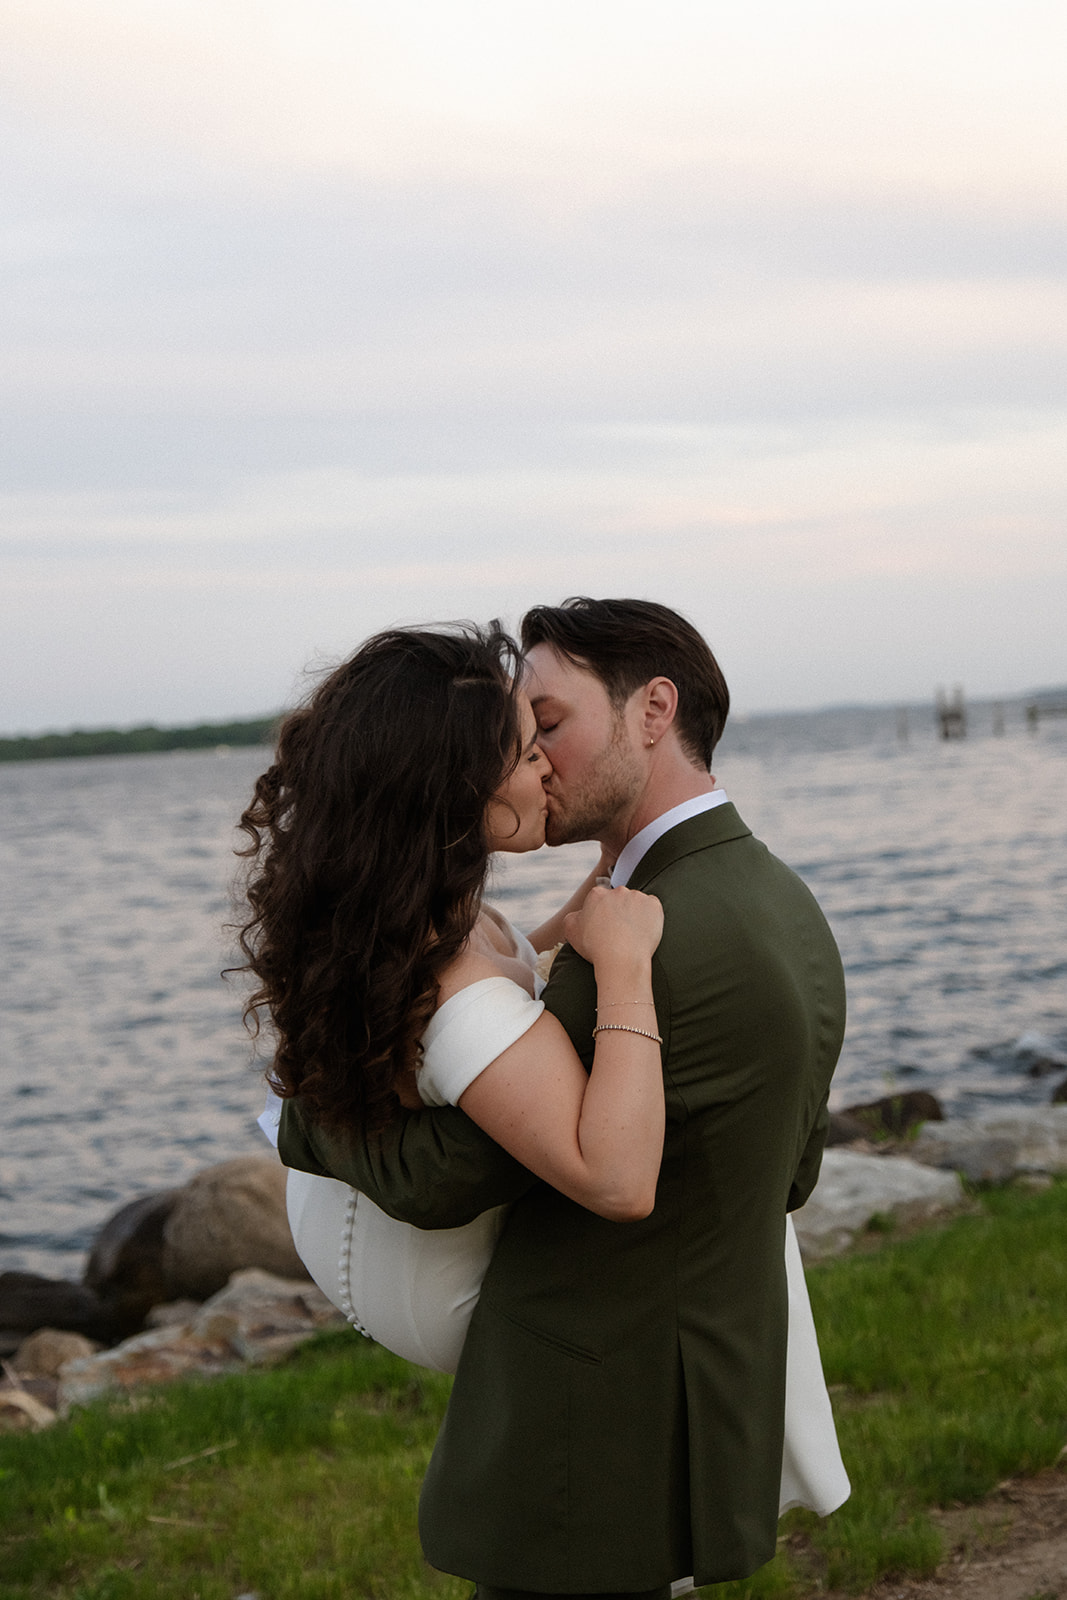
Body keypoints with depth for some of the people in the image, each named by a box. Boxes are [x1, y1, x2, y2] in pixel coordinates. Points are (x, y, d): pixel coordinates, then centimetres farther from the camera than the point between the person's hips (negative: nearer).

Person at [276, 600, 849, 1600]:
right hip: (703, 1411, 9)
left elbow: (437, 1178, -18)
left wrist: (308, 1119, 2)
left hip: (596, 1453, -9)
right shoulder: (784, 910, 7)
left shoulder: (647, 944, -24)